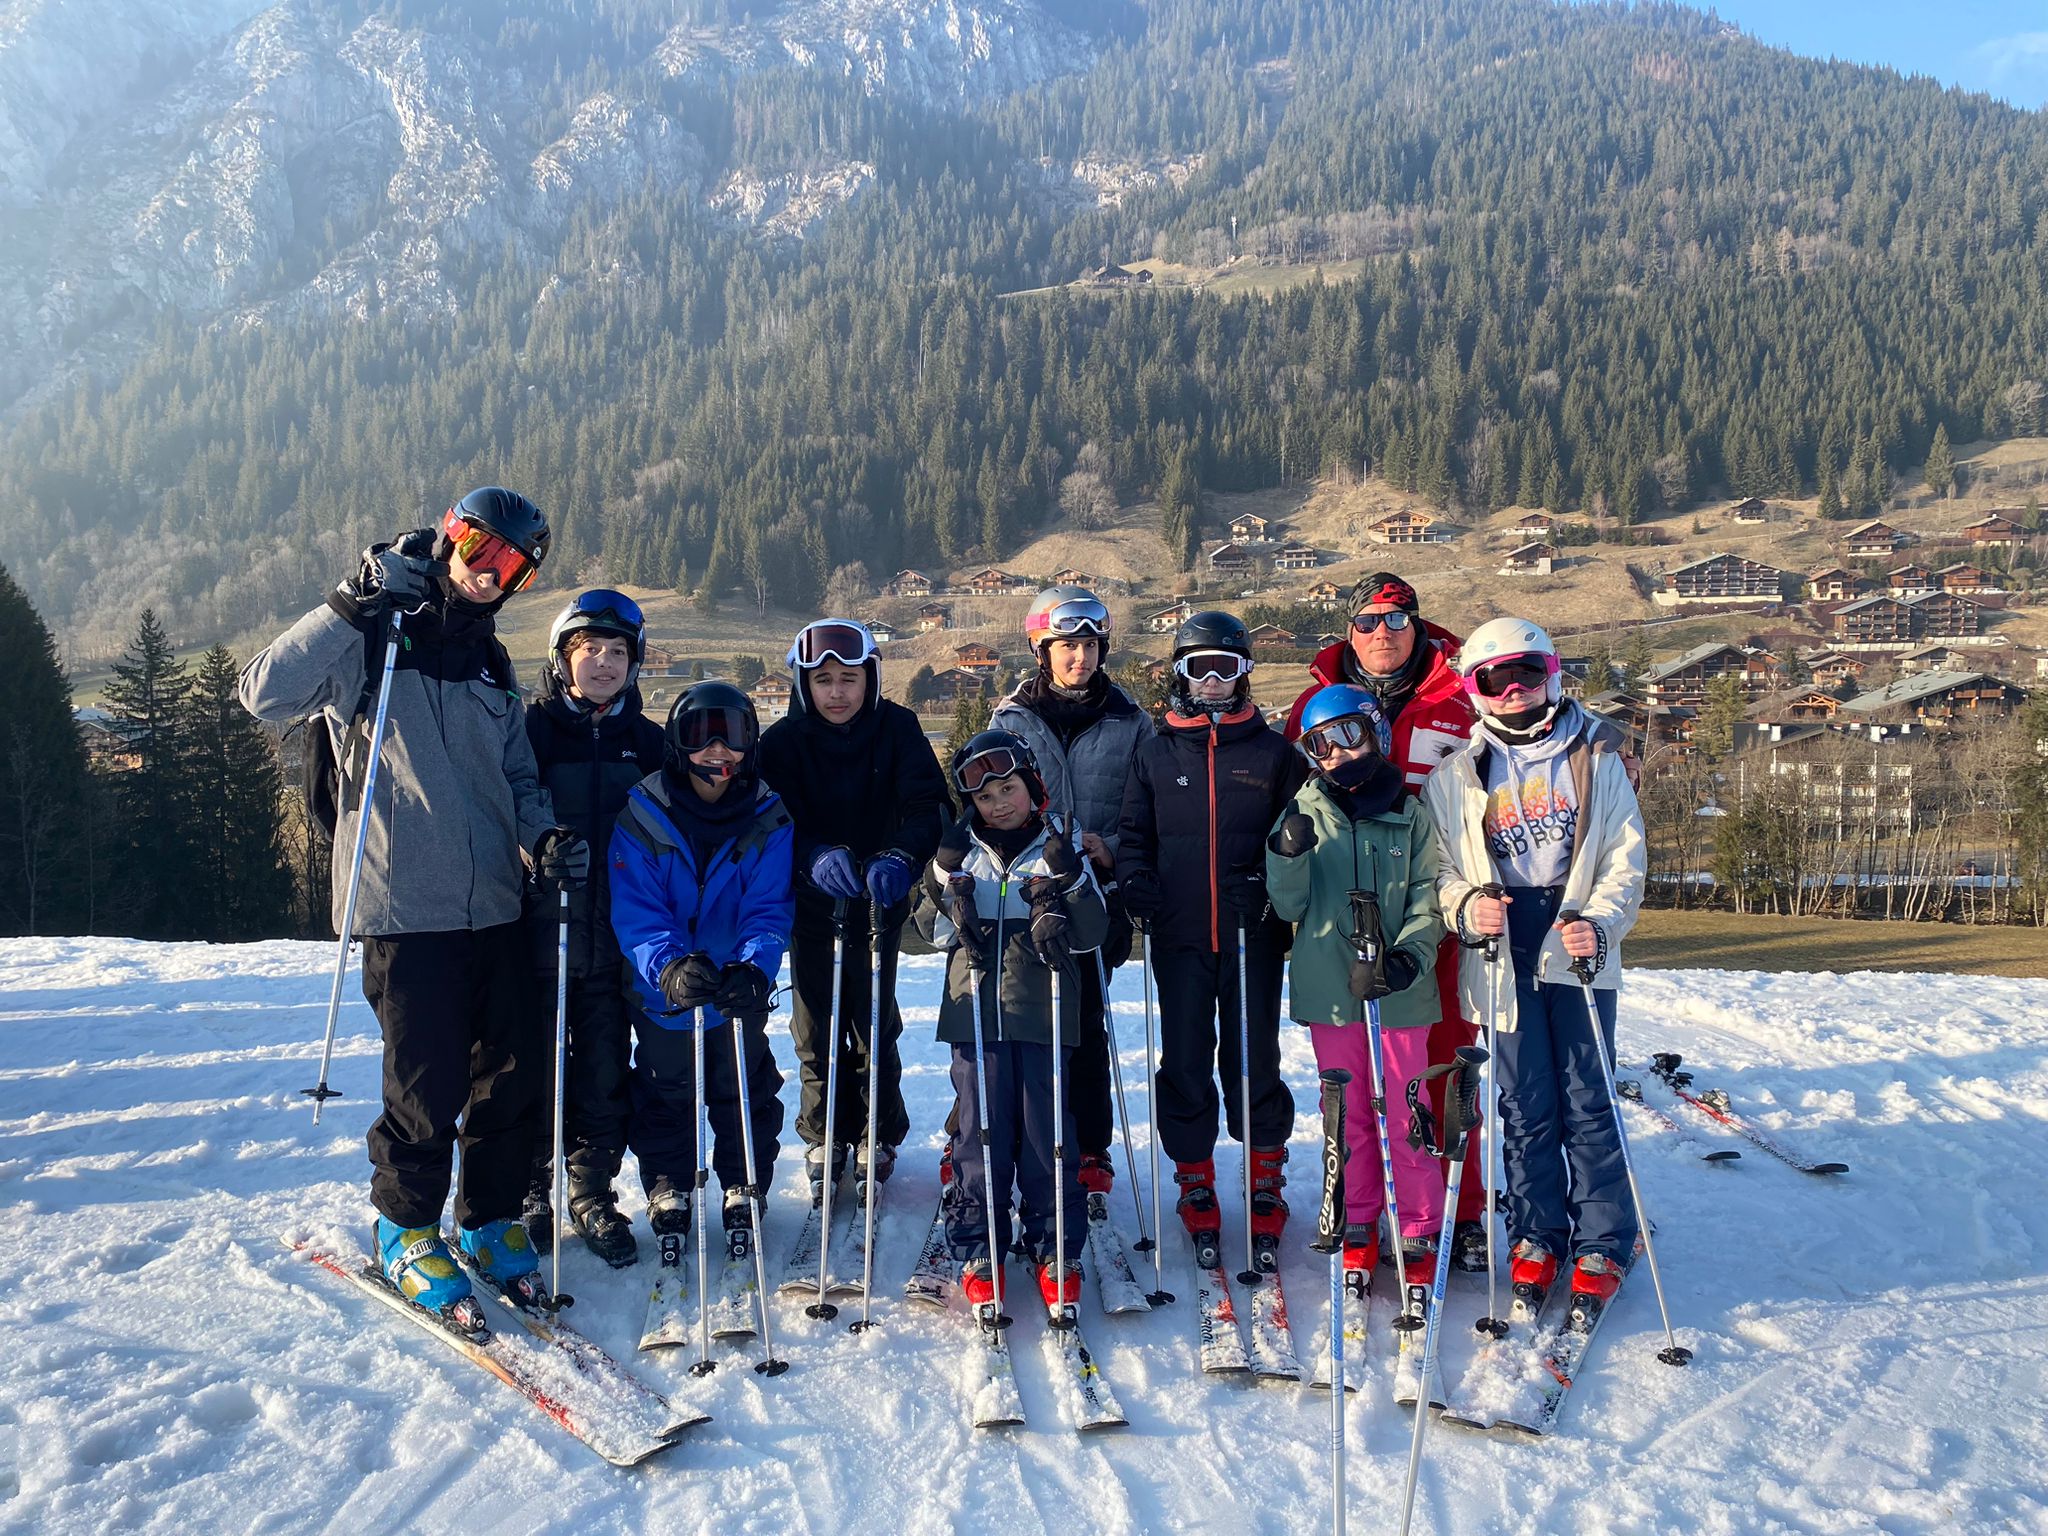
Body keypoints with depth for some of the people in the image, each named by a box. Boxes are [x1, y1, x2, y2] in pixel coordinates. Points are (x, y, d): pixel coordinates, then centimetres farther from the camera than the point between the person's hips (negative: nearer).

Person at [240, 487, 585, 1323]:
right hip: (406, 909, -6)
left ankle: (491, 1223, 28)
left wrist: (544, 837, -1)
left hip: (495, 907, 6)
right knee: (428, 1088, -1)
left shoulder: (492, 666, 17)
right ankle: (407, 1232, 23)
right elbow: (265, 694, -14)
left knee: (515, 1078, 8)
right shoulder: (369, 641, -1)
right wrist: (351, 607, -20)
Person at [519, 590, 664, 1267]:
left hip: (616, 939, 2)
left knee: (605, 1072, 8)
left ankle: (592, 1191, 23)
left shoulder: (647, 742, 8)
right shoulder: (529, 729, -2)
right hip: (538, 932, -2)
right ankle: (532, 1188, 23)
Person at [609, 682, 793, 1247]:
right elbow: (634, 910, -18)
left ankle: (744, 1191, 34)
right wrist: (668, 965, -36)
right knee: (665, 1094, 15)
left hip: (741, 993, 1)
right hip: (662, 991, -1)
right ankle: (667, 1190, 36)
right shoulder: (641, 817, -12)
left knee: (745, 1093, 14)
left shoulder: (768, 819, -8)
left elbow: (769, 908, -14)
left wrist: (755, 966, -34)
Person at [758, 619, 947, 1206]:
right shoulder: (783, 741, -8)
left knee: (873, 1019, 0)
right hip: (810, 899, 1)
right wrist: (817, 856, -39)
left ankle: (878, 1136, 21)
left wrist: (900, 855, -39)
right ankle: (824, 1138, 26)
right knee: (816, 1023, 6)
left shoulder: (897, 728, -8)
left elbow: (927, 804, -19)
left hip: (879, 896, -1)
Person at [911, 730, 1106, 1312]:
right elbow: (929, 931, 9)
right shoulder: (961, 852, 8)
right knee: (979, 1132, 4)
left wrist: (1067, 885, -17)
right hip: (975, 1012, 1)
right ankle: (977, 1250, 17)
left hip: (1044, 1015, -1)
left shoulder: (1060, 851, 4)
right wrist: (945, 888, -9)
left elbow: (1090, 935, -1)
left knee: (1048, 1132, 2)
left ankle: (1056, 1250, 15)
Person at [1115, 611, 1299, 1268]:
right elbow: (1133, 834, 10)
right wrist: (1139, 890, -6)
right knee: (1185, 1062, 5)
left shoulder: (1272, 751, 6)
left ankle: (1266, 1183, 21)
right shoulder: (1155, 753, 8)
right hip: (1180, 938, 1)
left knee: (1254, 1059, 5)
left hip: (1252, 936, -1)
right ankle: (1196, 1191, 18)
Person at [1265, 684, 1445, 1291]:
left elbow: (1427, 900, 2)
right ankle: (1358, 1224, 26)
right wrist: (1287, 857, -17)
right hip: (1329, 989, 1)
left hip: (1398, 991, -1)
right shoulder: (1304, 813, 4)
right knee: (1349, 1114, 11)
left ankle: (1419, 1230, 17)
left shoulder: (1409, 814, 2)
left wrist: (1408, 957, -13)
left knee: (1405, 1116, 2)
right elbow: (1289, 908, 1)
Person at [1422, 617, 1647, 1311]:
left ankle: (1602, 1242, 16)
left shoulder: (1596, 759, 6)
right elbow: (1438, 866, 7)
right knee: (1526, 1106, 7)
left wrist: (1600, 922, -15)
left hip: (1579, 954, -1)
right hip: (1503, 959, 1)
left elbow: (1625, 860, 2)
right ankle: (1535, 1235, 22)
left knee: (1588, 1103, 2)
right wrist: (1464, 906, -14)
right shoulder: (1457, 774, 7)